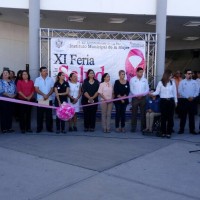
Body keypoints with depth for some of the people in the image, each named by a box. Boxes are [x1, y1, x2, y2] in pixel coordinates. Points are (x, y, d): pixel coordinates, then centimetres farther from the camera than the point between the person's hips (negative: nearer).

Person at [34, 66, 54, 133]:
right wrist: (43, 95, -16)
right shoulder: (37, 79, 3)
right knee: (40, 114, 3)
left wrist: (47, 95, -13)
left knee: (49, 114, 3)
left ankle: (49, 128, 11)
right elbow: (36, 89, -5)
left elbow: (52, 89, 2)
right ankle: (39, 128, 11)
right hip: (40, 99, -1)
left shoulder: (50, 79, 6)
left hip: (49, 99, 1)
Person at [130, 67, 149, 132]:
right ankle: (133, 128, 6)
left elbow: (147, 89, 4)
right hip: (135, 98, -2)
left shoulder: (145, 80, 7)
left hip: (143, 98, 2)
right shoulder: (132, 79, 1)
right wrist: (137, 95, -14)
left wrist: (142, 94, -11)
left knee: (143, 113, 4)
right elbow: (131, 89, -2)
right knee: (134, 113, 0)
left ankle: (143, 127, 11)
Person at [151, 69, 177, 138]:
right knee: (163, 117, 3)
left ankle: (169, 132, 7)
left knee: (170, 117, 1)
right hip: (163, 101, -2)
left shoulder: (172, 82, 5)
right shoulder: (160, 83, -2)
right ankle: (163, 132, 11)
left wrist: (175, 101, 10)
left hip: (171, 101, 2)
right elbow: (157, 92, -4)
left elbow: (174, 92, 10)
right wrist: (152, 93, -23)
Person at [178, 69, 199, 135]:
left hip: (193, 100, 2)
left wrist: (193, 97, -12)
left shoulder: (194, 82, 9)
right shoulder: (182, 82, 1)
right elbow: (180, 91, -6)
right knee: (183, 115, 2)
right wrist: (187, 97, -13)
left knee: (192, 116, 7)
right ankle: (181, 129, 9)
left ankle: (192, 130, 14)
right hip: (184, 100, -2)